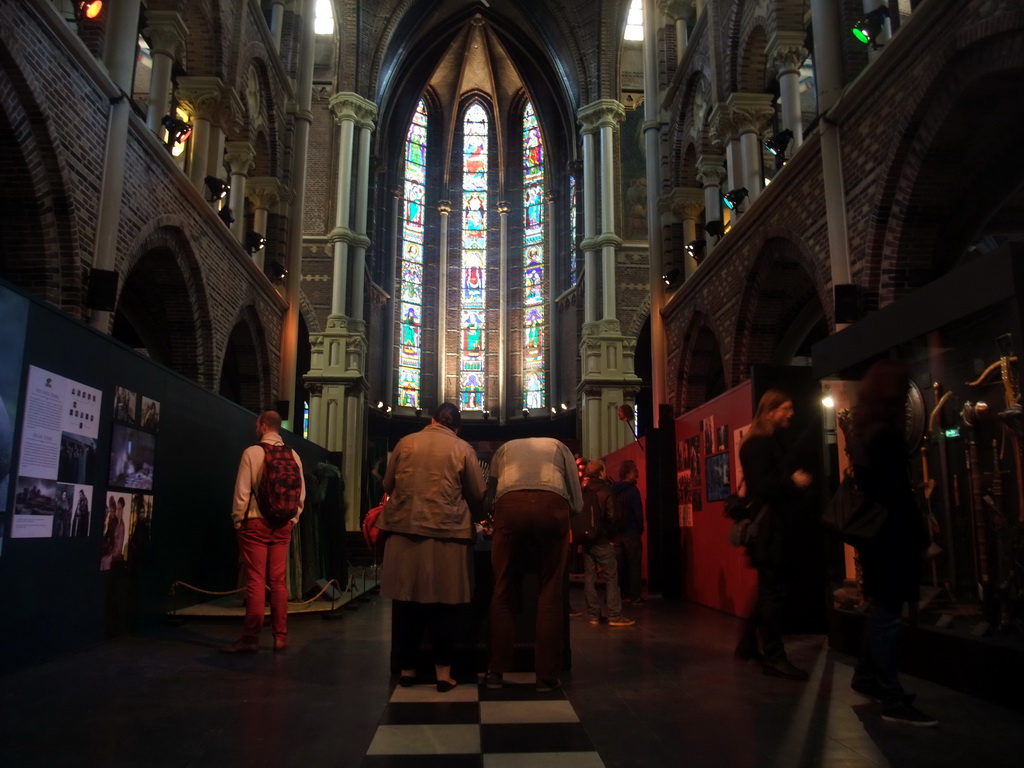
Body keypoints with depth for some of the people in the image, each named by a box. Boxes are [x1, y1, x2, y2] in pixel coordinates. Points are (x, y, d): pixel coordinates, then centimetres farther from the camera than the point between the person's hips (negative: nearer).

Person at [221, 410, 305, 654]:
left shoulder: (252, 452, -7)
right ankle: (280, 636, 14)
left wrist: (237, 521, 1)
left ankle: (251, 638, 1)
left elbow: (242, 491, -8)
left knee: (255, 580, -2)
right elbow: (301, 493, 4)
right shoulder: (293, 455, 4)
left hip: (256, 523, -4)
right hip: (282, 525, 4)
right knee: (278, 580, 9)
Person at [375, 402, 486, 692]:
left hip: (404, 530, 3)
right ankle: (443, 671, 11)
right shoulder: (462, 448, -2)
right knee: (445, 603, 7)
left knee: (406, 602, 11)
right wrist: (475, 518, 20)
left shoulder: (405, 443, 5)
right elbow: (478, 494, 0)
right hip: (447, 532, -2)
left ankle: (406, 668, 21)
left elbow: (387, 484, 13)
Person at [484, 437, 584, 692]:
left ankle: (496, 672, 14)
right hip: (552, 506, 0)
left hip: (509, 506, 1)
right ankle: (546, 676, 10)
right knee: (550, 593, 8)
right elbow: (577, 502, 25)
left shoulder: (504, 449, 34)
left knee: (504, 591, 11)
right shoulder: (558, 447, 31)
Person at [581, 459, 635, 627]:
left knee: (589, 577, 8)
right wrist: (611, 531, 2)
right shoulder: (605, 491, -8)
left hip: (586, 539, 5)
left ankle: (593, 615, 12)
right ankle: (614, 615, -3)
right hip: (602, 540, -5)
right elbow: (611, 516, -14)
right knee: (611, 576, -1)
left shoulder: (583, 492, 5)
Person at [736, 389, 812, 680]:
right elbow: (761, 486, -24)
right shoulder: (758, 444, -14)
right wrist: (793, 482, -15)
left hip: (775, 529, 11)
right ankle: (774, 657, 3)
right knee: (774, 593, -5)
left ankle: (748, 643, 28)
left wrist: (797, 479, 3)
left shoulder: (774, 443, 19)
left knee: (769, 591, 17)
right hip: (768, 530, -11)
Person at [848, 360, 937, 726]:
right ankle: (893, 700, -2)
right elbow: (897, 494, -19)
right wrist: (920, 534, -12)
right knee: (887, 613, -7)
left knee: (880, 609, 18)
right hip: (890, 534, -10)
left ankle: (866, 677, 28)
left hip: (873, 531, 10)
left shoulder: (864, 432, 12)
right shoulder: (885, 434, -17)